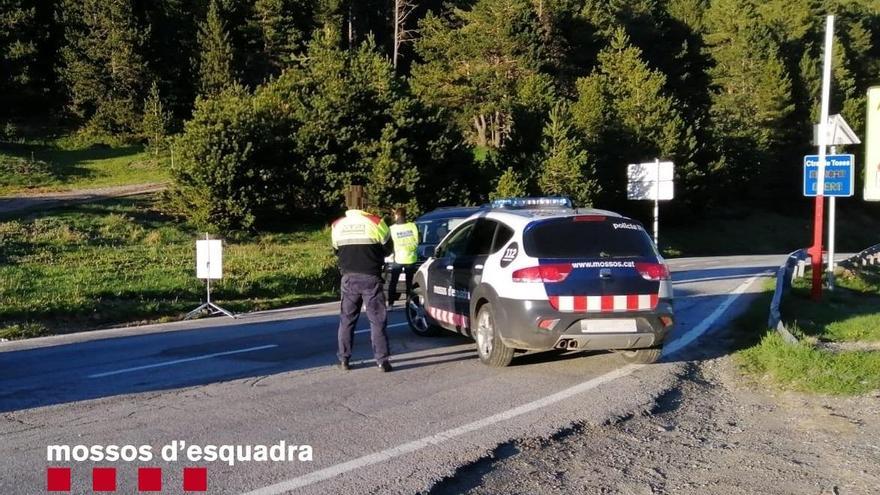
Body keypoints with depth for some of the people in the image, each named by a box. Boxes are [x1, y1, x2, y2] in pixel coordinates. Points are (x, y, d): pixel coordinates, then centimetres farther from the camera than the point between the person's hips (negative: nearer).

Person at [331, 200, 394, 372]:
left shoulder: (337, 226, 0)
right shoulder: (375, 223, -10)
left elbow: (337, 251, 12)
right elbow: (388, 249, 1)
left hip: (348, 278, 3)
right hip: (371, 277, -3)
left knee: (347, 319, 13)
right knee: (377, 320, 3)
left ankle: (344, 359, 14)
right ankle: (382, 360, 0)